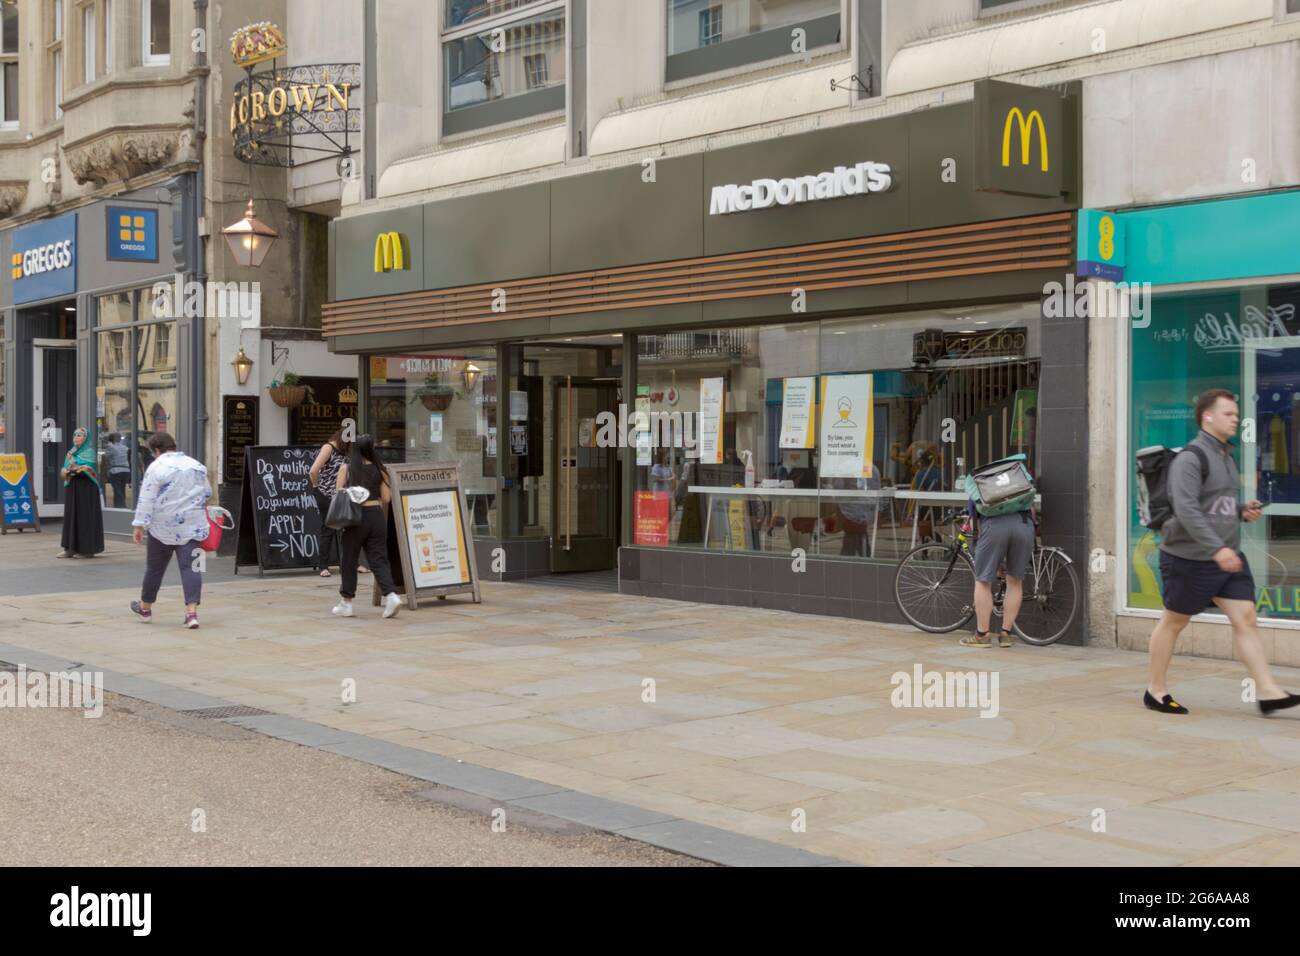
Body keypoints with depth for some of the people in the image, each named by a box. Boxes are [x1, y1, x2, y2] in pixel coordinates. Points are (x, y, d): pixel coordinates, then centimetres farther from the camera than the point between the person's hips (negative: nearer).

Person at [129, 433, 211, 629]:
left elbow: (146, 500, -11)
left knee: (155, 567, 12)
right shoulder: (196, 465, 8)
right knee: (190, 567, -3)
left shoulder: (156, 467, -9)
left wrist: (139, 525, -9)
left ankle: (145, 606, 30)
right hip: (191, 527, 3)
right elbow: (207, 494, 18)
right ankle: (192, 611, -16)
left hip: (163, 528, -3)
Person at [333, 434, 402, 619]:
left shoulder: (346, 468, -1)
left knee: (348, 560, 10)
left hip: (356, 517, -2)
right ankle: (391, 595, -12)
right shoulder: (379, 470, 3)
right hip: (376, 515, 2)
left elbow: (338, 493, -6)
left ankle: (346, 602, 15)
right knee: (378, 559, 5)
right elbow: (386, 498, 2)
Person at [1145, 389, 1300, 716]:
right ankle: (1156, 691, 16)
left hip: (1228, 556, 8)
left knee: (1245, 618, 0)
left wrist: (1243, 511, 5)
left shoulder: (1226, 456, 14)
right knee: (1173, 621, 4)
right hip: (1190, 557, -8)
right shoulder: (1190, 458, -15)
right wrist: (1217, 549, -32)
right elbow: (1186, 510, -25)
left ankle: (1267, 692, -1)